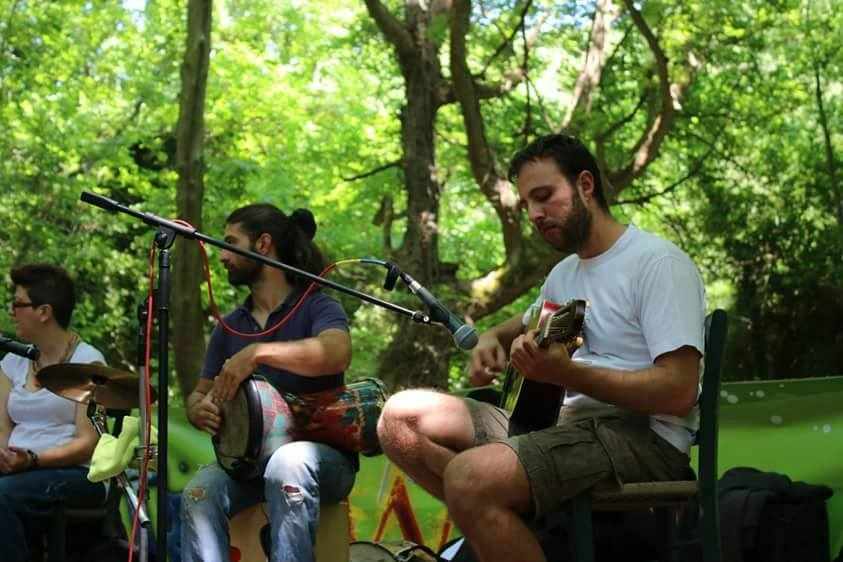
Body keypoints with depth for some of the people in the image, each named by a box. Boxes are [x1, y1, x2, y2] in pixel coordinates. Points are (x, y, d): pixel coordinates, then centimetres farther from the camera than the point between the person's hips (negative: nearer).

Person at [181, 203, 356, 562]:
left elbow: (337, 354, -24)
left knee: (287, 466, -39)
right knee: (199, 493, -26)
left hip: (321, 454, -5)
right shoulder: (229, 327, 15)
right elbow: (199, 394, 19)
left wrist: (258, 352, -31)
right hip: (251, 456, 5)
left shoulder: (316, 307, -3)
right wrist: (201, 410, -6)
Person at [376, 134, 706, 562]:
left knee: (471, 477, -34)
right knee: (401, 418, 1)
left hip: (638, 435, -9)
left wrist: (566, 374, -28)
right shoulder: (564, 273, 19)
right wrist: (492, 338, 15)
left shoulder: (657, 263, -9)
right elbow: (526, 325, 40)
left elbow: (678, 392, -19)